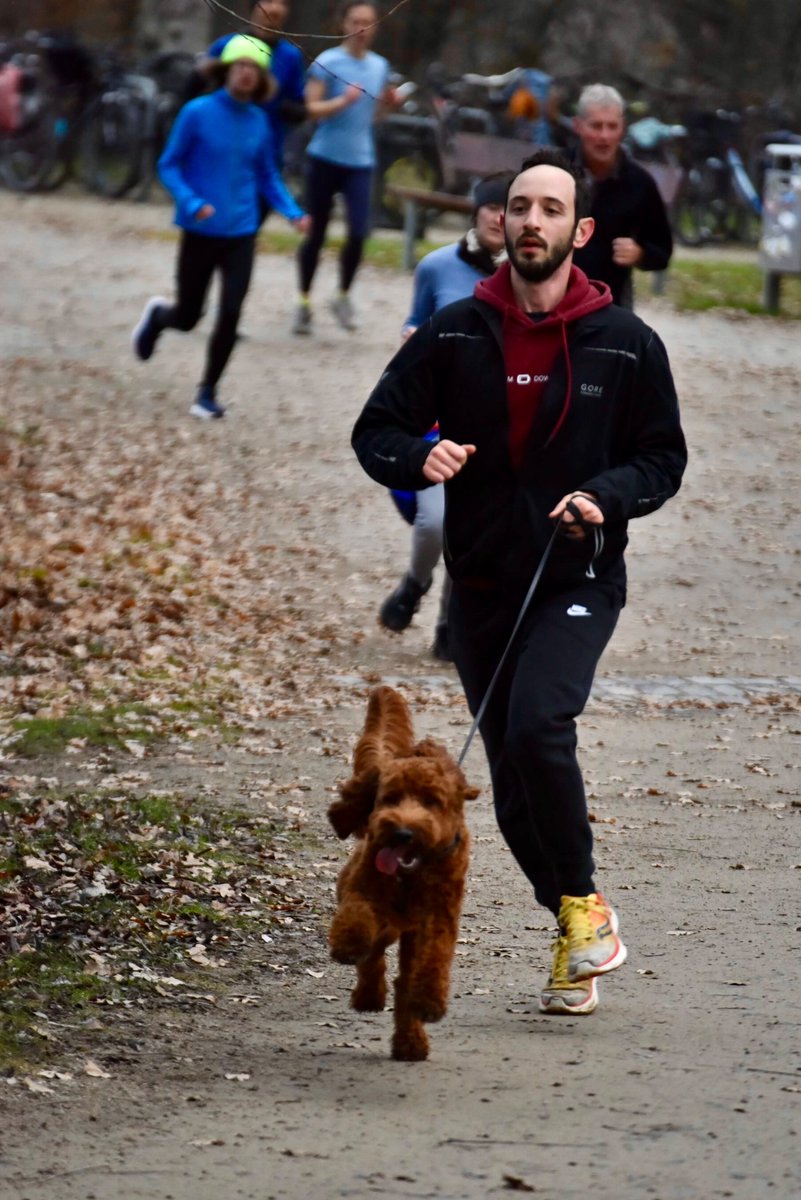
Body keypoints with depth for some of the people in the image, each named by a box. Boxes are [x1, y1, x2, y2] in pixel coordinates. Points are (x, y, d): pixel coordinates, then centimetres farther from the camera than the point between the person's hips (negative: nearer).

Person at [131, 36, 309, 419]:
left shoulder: (258, 122, 4)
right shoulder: (197, 113, -8)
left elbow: (268, 177, 13)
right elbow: (168, 166, -5)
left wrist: (293, 212, -2)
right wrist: (190, 202, -22)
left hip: (240, 234, 3)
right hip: (200, 232, -3)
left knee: (230, 315, -7)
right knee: (187, 318, 7)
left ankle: (208, 393, 9)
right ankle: (157, 315, 43)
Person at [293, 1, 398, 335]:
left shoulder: (380, 66, 9)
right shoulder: (327, 63, -7)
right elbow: (311, 108, -12)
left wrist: (388, 101, 2)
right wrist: (343, 101, -26)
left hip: (360, 161, 3)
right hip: (325, 157, -3)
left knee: (358, 232, -11)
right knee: (316, 234, 5)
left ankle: (343, 297, 8)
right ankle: (304, 302, 18)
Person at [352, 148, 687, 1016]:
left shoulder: (624, 344, 0)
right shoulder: (453, 335, 3)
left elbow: (664, 457, 6)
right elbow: (375, 432, 6)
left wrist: (607, 496, -14)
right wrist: (419, 456, -17)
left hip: (579, 580, -3)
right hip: (481, 585, 3)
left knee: (538, 725, -27)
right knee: (513, 782, 5)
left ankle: (582, 903, -8)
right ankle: (579, 943, 22)